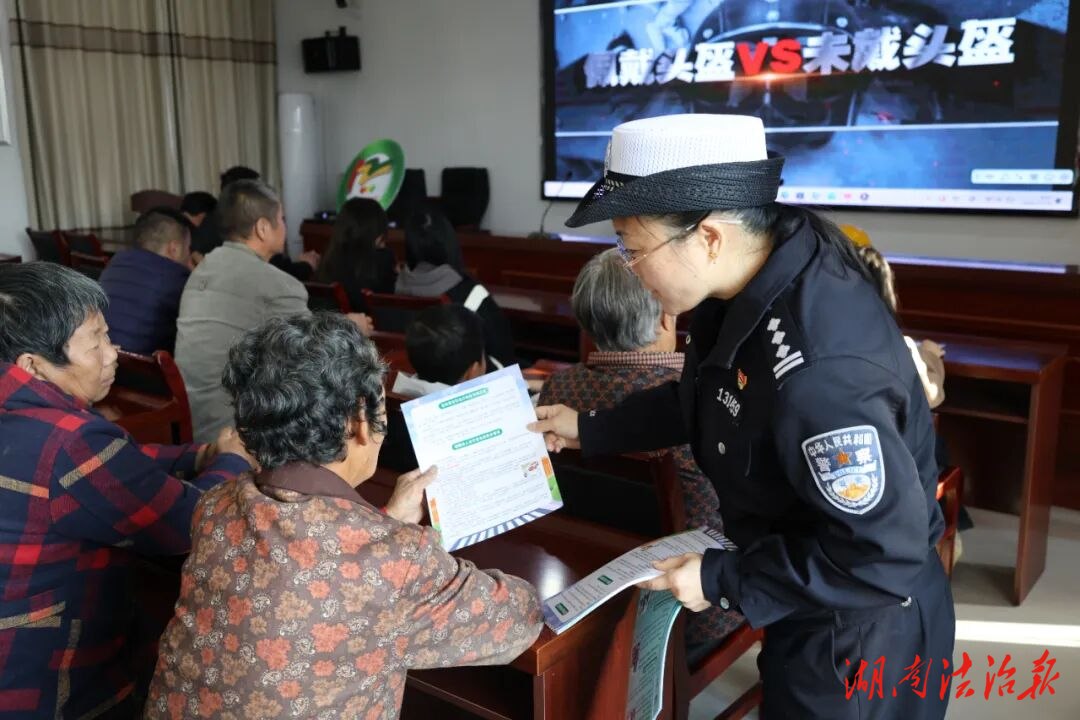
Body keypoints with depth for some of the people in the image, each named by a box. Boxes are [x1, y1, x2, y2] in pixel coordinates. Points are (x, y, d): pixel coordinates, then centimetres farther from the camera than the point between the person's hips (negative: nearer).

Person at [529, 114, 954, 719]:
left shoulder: (817, 368, -38)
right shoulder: (762, 278, -8)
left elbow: (885, 554, -31)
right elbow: (709, 399, 10)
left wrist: (724, 580, -23)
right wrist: (591, 430, 11)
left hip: (859, 635, -8)